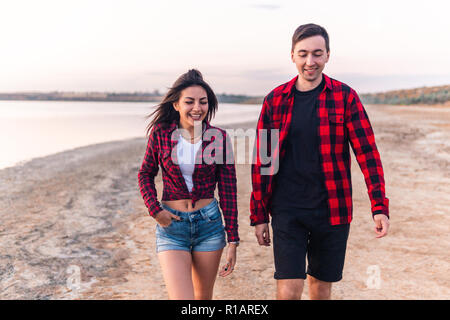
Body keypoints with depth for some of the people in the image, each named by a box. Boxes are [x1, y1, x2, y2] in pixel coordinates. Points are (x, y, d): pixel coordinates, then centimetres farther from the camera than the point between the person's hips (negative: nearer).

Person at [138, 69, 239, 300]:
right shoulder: (160, 134, -4)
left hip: (209, 223, 1)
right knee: (181, 298, -12)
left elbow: (228, 191, -2)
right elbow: (145, 175, 10)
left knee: (204, 297, 15)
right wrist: (155, 210, -6)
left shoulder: (219, 138, -4)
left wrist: (232, 240, -3)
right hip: (171, 225, -1)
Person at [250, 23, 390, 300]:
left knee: (322, 285, 13)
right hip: (287, 210, 0)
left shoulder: (345, 97, -1)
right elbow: (261, 160, 5)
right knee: (289, 289, -7)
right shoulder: (275, 100, 2)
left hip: (332, 210, 0)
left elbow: (367, 152, -4)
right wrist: (259, 215, 4)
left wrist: (380, 207, -11)